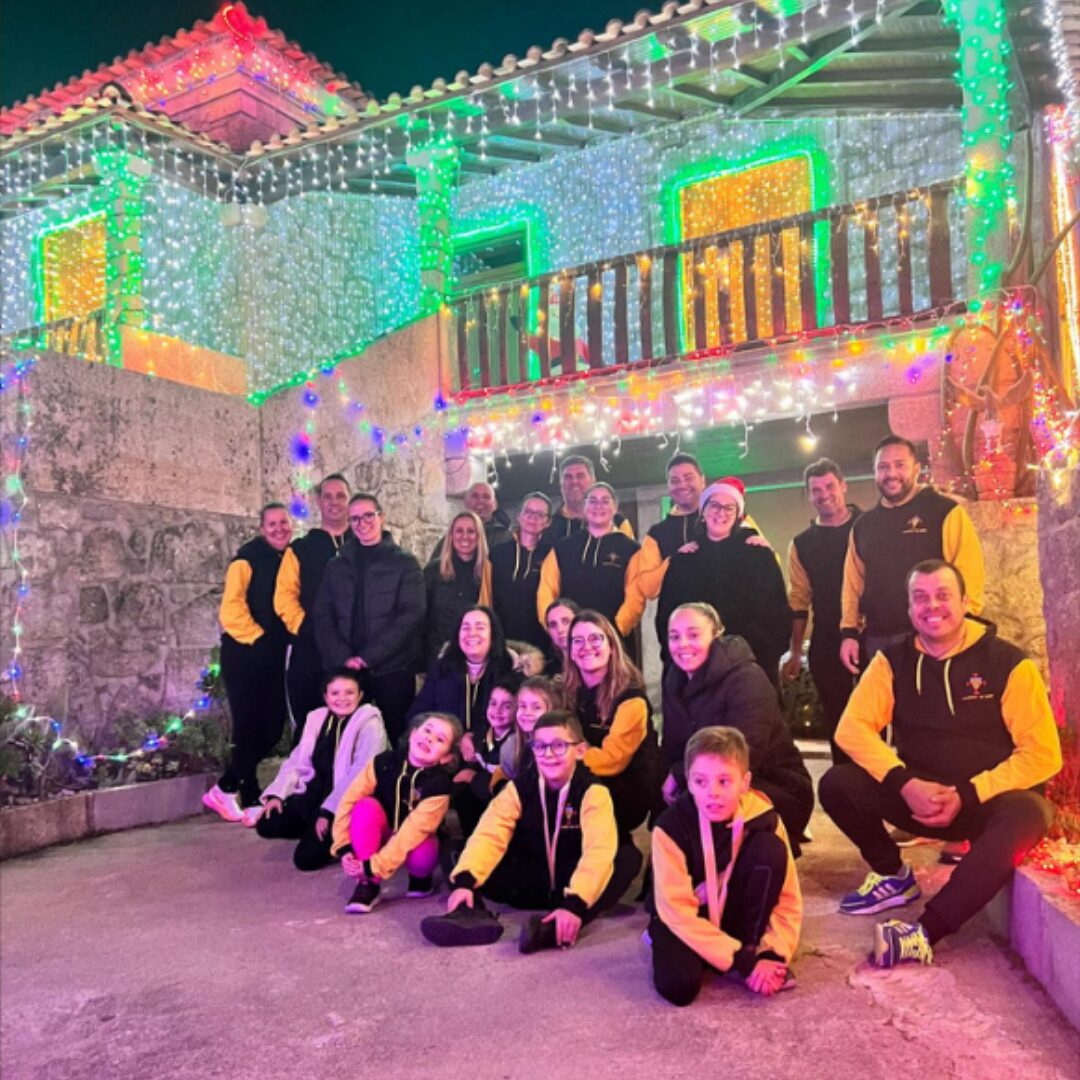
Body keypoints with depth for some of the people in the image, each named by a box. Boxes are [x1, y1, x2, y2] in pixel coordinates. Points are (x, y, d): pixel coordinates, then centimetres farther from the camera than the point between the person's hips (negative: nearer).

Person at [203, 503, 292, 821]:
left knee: (273, 727, 7)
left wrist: (285, 638, 3)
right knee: (248, 727, -2)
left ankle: (226, 789, 21)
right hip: (245, 654, -6)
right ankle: (251, 799, 13)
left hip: (275, 656, 6)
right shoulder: (247, 561, -8)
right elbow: (231, 610, -16)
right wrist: (258, 638, -15)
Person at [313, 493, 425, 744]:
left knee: (399, 737, 2)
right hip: (345, 669, 3)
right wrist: (343, 658, -9)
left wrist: (368, 656, -14)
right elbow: (322, 616, 7)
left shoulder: (404, 563, 2)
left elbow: (411, 615, -8)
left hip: (392, 668, -3)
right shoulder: (336, 566, 13)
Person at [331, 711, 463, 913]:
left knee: (421, 856, -36)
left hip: (412, 843, -2)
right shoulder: (384, 762, -18)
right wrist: (344, 847, -21)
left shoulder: (439, 784, -25)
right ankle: (368, 884, -19)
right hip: (382, 836, 2)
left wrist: (373, 866, -33)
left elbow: (412, 832, -30)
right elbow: (349, 800, -15)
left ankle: (420, 877, 2)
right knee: (366, 806, -29)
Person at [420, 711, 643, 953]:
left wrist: (575, 904, -43)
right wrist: (464, 881, -36)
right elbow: (489, 835, -19)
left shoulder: (593, 791, -17)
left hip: (569, 884, -2)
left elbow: (599, 851, -30)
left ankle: (555, 926, -45)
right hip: (530, 885, 2)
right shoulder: (519, 788, -7)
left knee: (628, 856, -32)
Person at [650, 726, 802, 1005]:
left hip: (734, 910, 2)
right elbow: (677, 910, -24)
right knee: (678, 985, -31)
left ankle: (751, 946, -9)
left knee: (770, 847, -23)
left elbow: (788, 899, -10)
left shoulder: (764, 819, -18)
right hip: (685, 920, -1)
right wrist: (742, 962, -27)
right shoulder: (671, 825, -25)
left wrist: (774, 954, -25)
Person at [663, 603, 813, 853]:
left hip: (778, 794, -6)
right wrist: (671, 779, -16)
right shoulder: (675, 681, 4)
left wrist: (679, 774, -20)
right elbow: (673, 749, 5)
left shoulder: (747, 680, -19)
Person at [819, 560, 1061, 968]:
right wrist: (906, 784, -25)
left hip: (986, 801, -2)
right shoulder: (893, 660, -2)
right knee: (836, 785, -19)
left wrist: (967, 795, -21)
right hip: (918, 797, 3)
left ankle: (925, 931, -38)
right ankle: (895, 877, 8)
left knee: (1028, 813, -37)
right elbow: (853, 728, -9)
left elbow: (1043, 754, -13)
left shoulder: (1008, 662, -10)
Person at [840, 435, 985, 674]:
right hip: (877, 641, 5)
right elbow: (853, 583, 16)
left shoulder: (945, 512, -2)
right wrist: (849, 631, 8)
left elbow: (969, 576, -8)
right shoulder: (863, 525, 14)